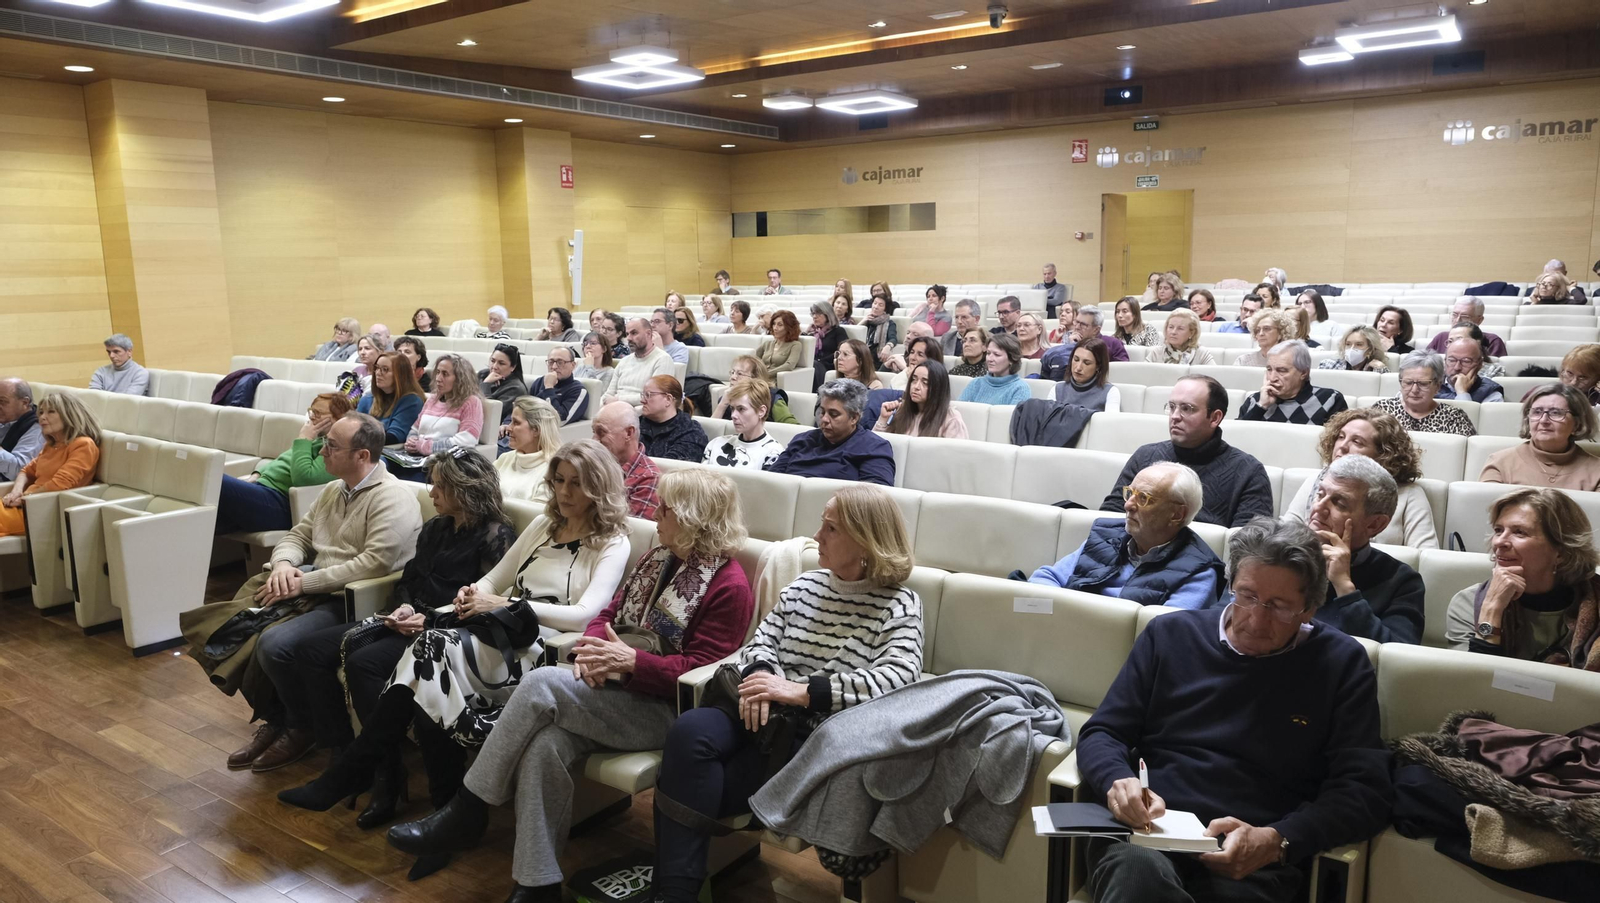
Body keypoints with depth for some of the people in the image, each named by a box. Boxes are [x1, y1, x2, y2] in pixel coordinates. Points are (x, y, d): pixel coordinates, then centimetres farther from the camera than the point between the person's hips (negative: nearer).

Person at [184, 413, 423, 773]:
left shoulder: (393, 498, -14)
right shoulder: (333, 492, 16)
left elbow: (375, 563, -24)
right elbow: (297, 536, 20)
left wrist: (305, 582, -20)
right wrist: (283, 564, -5)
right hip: (312, 591, 9)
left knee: (274, 645, -28)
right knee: (233, 626, -5)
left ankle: (302, 730, 0)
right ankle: (274, 720, 11)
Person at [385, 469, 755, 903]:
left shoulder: (729, 587, -10)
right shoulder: (659, 558, 15)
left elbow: (701, 672, -15)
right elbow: (610, 615, 15)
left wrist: (632, 662, -23)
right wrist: (591, 649, -7)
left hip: (667, 709, -7)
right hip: (618, 692, 7)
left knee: (542, 683, -25)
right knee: (544, 744, -25)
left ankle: (466, 814, -11)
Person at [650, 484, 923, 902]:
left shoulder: (898, 604, 0)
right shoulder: (804, 584, 18)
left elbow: (898, 676, -16)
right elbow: (763, 639, 15)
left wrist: (803, 691, -23)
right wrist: (759, 676, -11)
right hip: (768, 715, 5)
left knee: (694, 785, -24)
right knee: (690, 730, -27)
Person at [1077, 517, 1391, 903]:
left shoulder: (1343, 664, 10)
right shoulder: (1171, 635, 13)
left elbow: (1365, 791, 3)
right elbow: (1101, 734, 13)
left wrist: (1274, 841, -14)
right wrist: (1118, 781, -11)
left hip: (1254, 861, 0)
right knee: (1138, 870, -35)